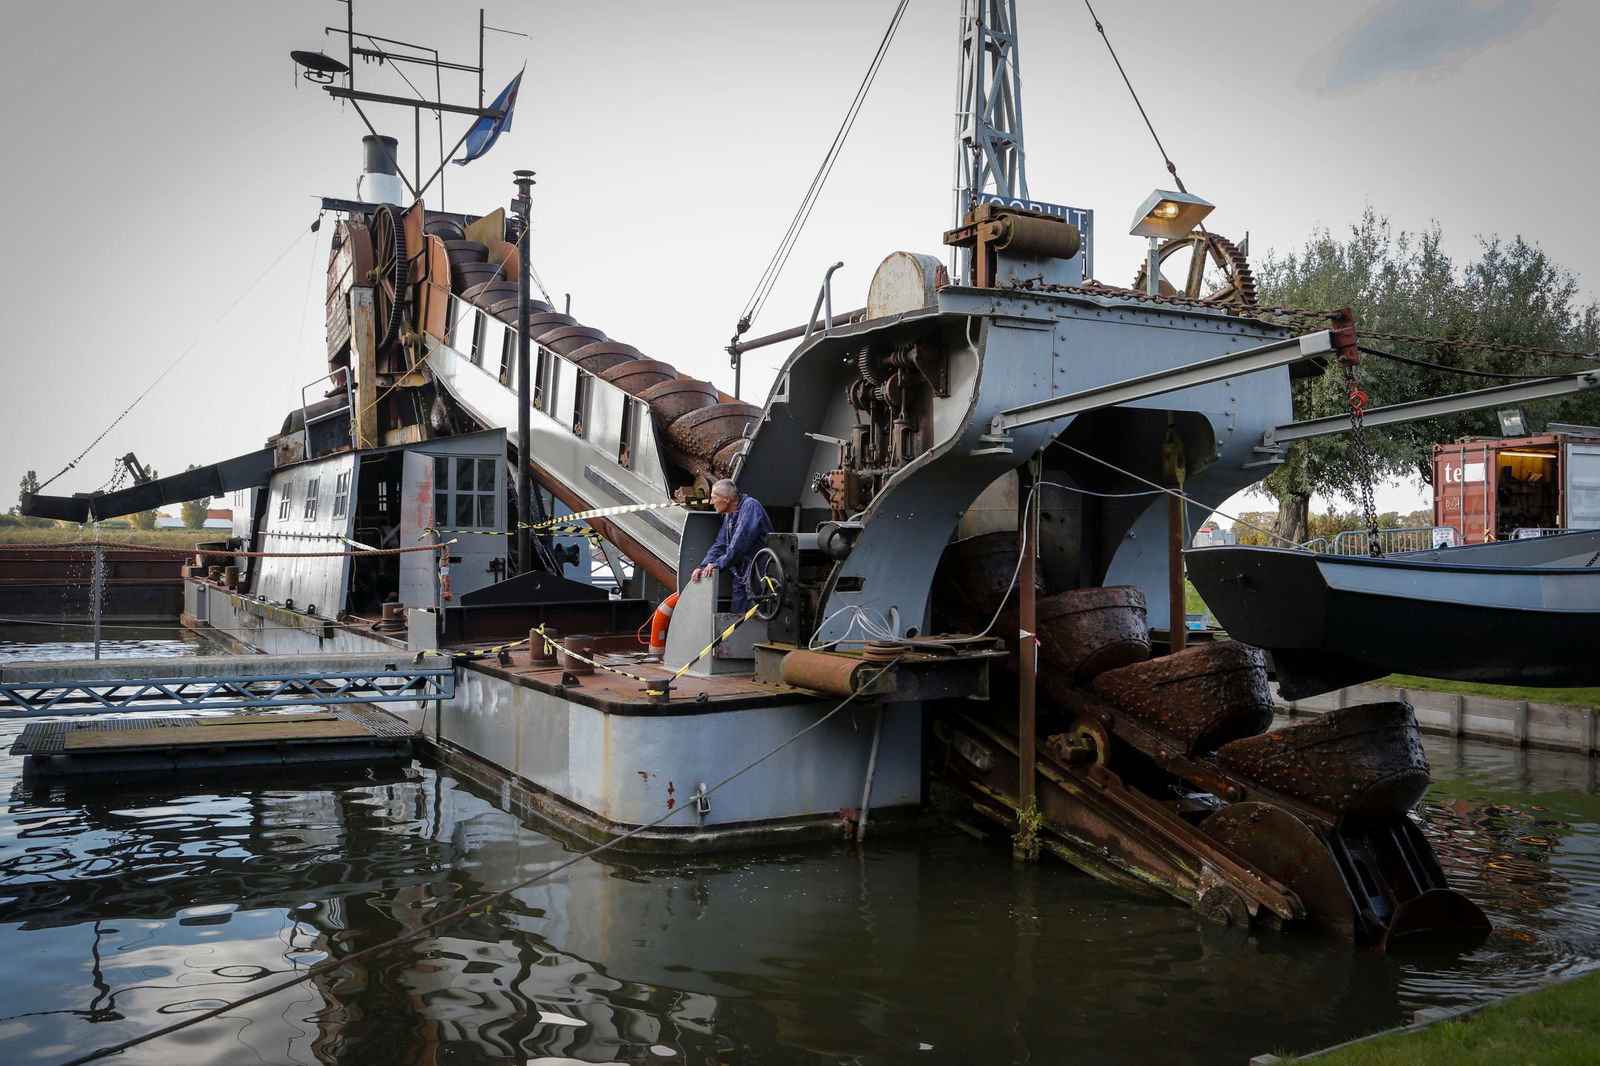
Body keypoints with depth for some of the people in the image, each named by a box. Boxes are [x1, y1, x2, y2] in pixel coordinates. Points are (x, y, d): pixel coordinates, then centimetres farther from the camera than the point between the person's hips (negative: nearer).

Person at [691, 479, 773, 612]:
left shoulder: (750, 506, -14)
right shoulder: (728, 515, 16)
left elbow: (741, 542, -22)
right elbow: (720, 545, 16)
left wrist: (717, 564, -18)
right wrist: (703, 566, 1)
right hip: (740, 575, 9)